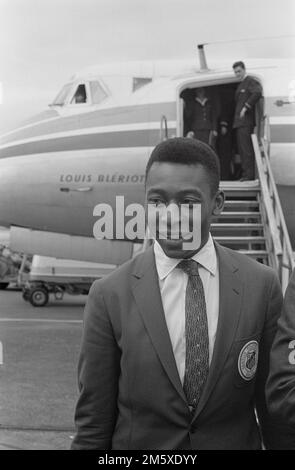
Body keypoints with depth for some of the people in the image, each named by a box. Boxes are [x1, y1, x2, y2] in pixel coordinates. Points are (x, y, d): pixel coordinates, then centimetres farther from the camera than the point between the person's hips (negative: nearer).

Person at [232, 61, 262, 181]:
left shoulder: (251, 81, -6)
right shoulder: (240, 85, 23)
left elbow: (258, 93, -23)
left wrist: (246, 107, -21)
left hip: (246, 121, -10)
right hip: (239, 121, 10)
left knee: (246, 148, -12)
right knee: (241, 148, 9)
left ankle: (249, 174, -12)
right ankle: (245, 173, 12)